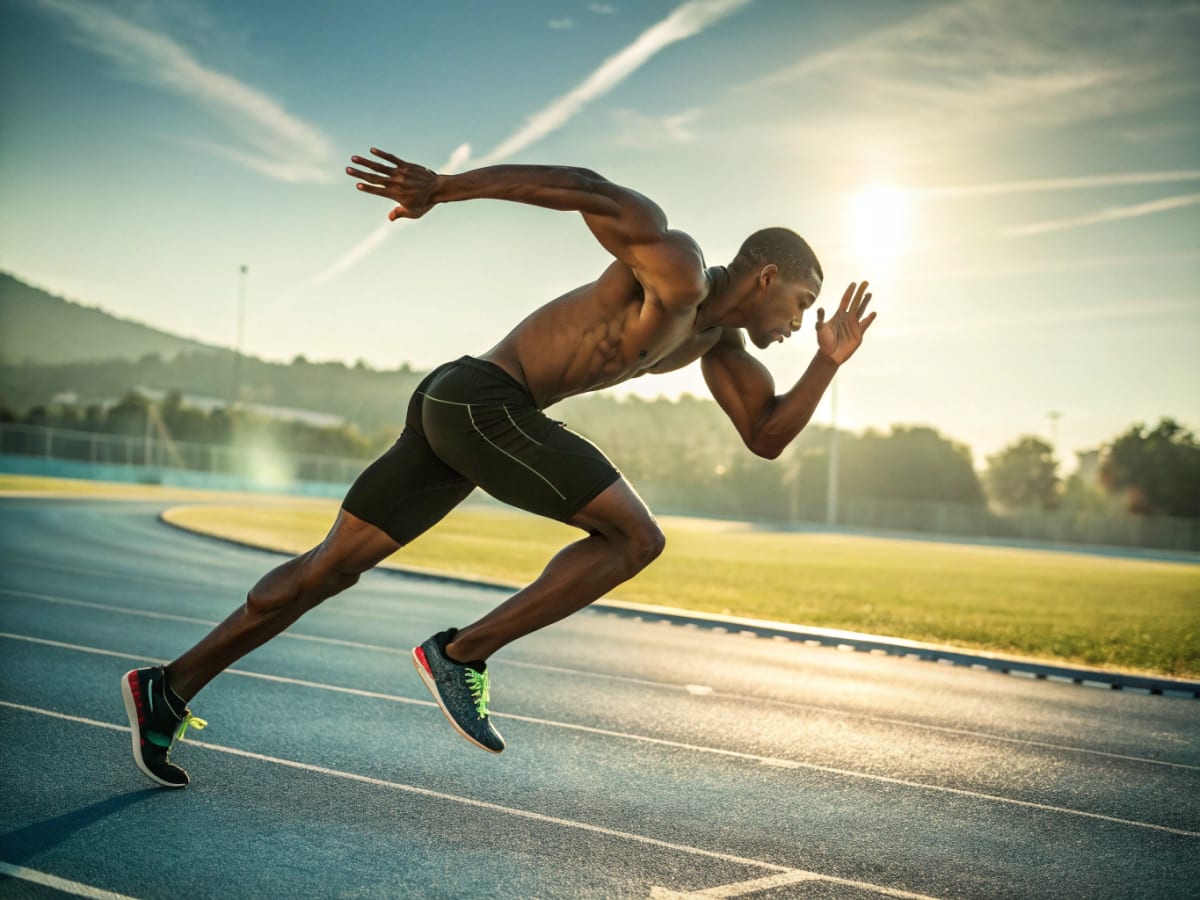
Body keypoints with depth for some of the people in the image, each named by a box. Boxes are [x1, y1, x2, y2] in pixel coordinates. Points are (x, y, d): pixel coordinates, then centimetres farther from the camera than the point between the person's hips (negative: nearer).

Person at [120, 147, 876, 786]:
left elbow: (767, 438, 22)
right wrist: (440, 188, -21)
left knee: (332, 567, 11)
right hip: (479, 400, -10)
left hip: (458, 413, 10)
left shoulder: (717, 334, 21)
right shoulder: (679, 267, -7)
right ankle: (463, 652, -5)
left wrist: (829, 362, 10)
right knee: (636, 537, -7)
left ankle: (170, 690, 14)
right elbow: (582, 186, -15)